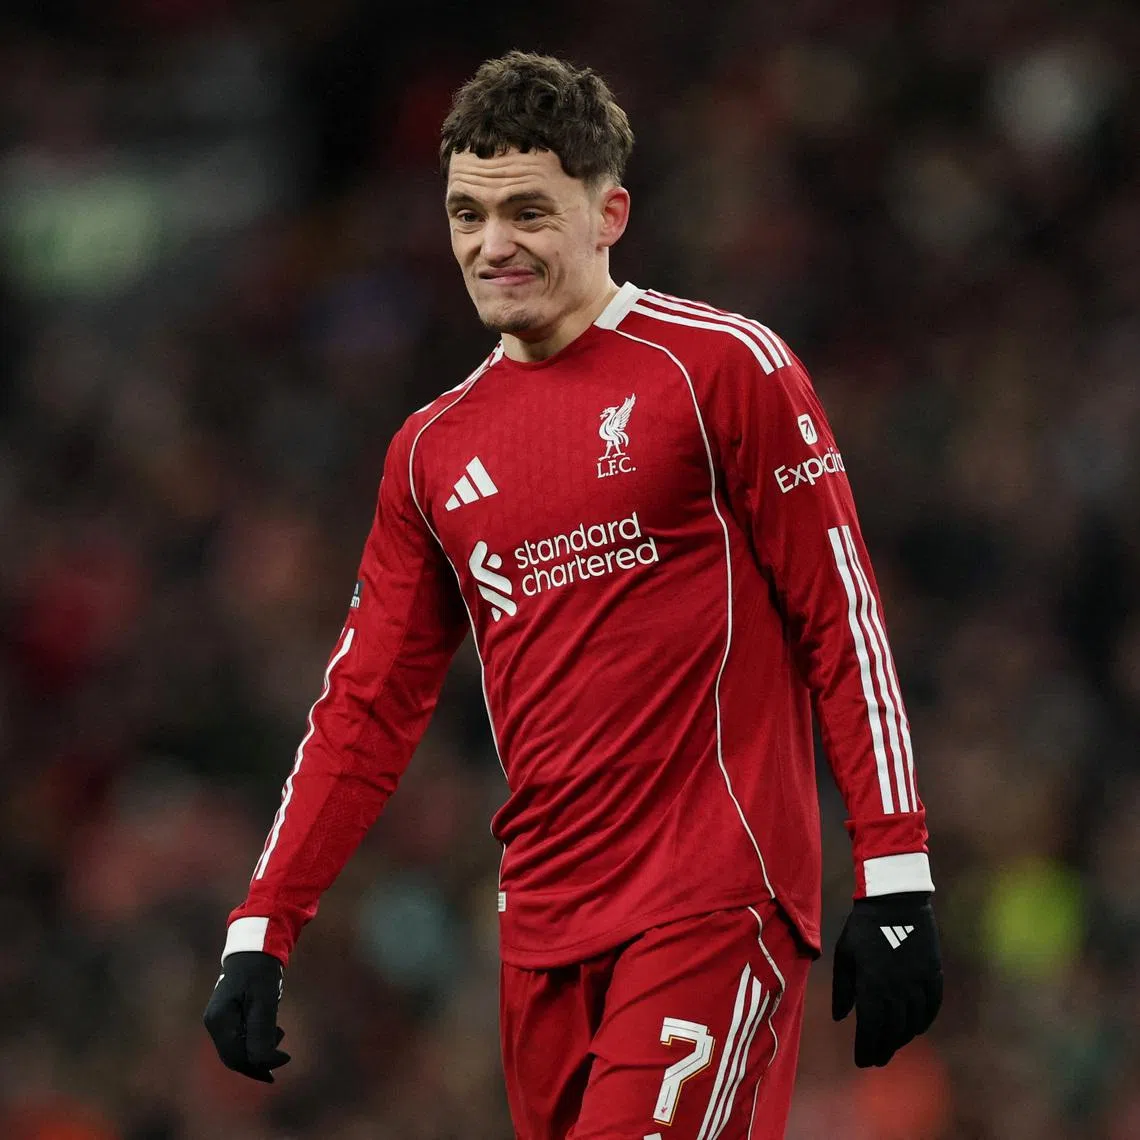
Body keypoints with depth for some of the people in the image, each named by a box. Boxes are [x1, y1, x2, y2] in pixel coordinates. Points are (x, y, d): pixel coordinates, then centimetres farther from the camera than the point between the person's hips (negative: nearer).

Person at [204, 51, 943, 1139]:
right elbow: (368, 704, 16)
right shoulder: (434, 449, 14)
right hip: (545, 923, 5)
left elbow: (843, 620, -4)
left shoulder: (723, 366, -2)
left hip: (715, 905, -5)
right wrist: (259, 933, 8)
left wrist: (896, 885, -9)